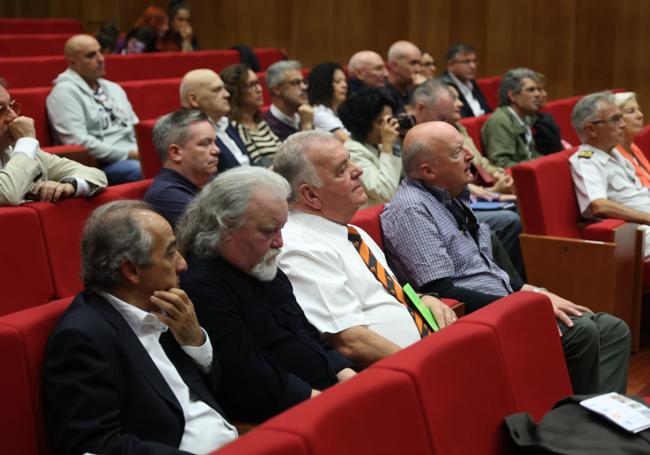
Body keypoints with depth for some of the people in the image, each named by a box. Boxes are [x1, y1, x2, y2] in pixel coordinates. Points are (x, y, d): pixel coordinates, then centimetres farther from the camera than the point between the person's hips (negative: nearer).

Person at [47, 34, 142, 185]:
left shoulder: (113, 88, 23)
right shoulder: (65, 92, -3)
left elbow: (137, 128, 23)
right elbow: (78, 141, -14)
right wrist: (128, 154, -14)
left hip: (134, 157, 8)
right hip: (100, 164, -8)